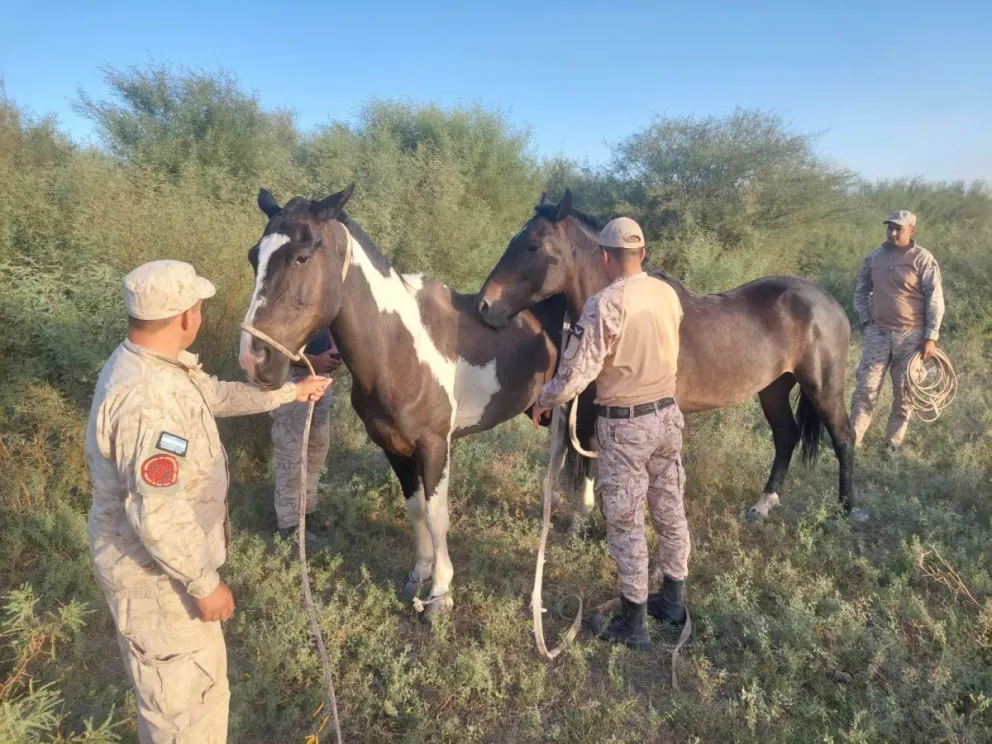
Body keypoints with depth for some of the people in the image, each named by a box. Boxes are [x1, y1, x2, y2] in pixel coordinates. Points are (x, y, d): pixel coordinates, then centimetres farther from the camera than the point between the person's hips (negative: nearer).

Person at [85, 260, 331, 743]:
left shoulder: (148, 362, -1)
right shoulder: (147, 400, -34)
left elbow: (218, 395, 16)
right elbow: (156, 515, -33)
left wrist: (291, 391, 24)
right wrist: (204, 582, -21)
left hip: (173, 561, 10)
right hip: (156, 575, -10)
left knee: (200, 678, 29)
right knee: (182, 695, 12)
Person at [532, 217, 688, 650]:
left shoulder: (604, 305, -20)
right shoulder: (669, 294, 2)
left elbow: (576, 375, -20)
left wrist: (542, 402, -3)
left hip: (625, 424, -7)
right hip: (667, 414, 7)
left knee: (625, 522, 4)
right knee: (670, 510, 18)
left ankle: (633, 624, 15)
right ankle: (673, 600, 35)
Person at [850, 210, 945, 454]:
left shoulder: (923, 259, -8)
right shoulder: (875, 257, 3)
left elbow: (935, 299, -8)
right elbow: (861, 289, 15)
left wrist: (931, 336, -12)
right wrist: (866, 319, 4)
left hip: (911, 335, -3)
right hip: (878, 333, 3)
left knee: (904, 391, 7)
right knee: (865, 387, 2)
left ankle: (894, 441, 20)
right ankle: (852, 439, 9)